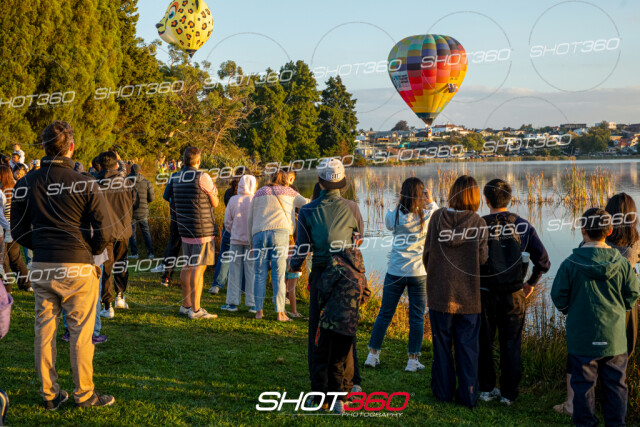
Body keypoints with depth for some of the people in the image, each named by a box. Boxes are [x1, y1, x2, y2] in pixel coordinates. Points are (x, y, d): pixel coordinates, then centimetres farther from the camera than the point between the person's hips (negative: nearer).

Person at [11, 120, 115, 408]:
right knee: (81, 331, 6)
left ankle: (49, 394, 20)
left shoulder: (26, 183, 1)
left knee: (44, 329, 12)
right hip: (77, 267, -4)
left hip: (41, 266, 4)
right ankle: (84, 394, 14)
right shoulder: (84, 185, -10)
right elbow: (104, 233, -9)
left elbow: (17, 231, 7)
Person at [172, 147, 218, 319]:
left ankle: (186, 305, 22)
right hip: (202, 229, -7)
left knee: (188, 266, 14)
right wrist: (214, 192, 17)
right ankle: (195, 309, -6)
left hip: (185, 229, 8)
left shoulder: (176, 178, 9)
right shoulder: (202, 177, -13)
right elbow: (214, 203, -5)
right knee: (199, 267, -6)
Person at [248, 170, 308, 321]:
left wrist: (252, 237, 25)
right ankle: (280, 312, -5)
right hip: (280, 232, -2)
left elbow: (250, 219, 20)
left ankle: (259, 311, 6)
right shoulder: (289, 192, 17)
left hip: (259, 233, 2)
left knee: (260, 274, 6)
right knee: (279, 274, -2)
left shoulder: (259, 193, 23)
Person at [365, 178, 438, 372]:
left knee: (385, 314, 11)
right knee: (417, 317, 7)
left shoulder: (395, 215, -7)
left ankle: (373, 355, 18)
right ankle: (413, 360, 10)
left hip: (395, 272, 2)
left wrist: (399, 204, 14)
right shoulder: (427, 215, -9)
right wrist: (431, 202, 23)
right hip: (419, 273, -1)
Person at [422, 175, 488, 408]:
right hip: (468, 295, -1)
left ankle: (443, 391, 22)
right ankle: (468, 395, 11)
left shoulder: (438, 217, -5)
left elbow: (427, 253, 0)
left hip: (440, 292, 1)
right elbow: (482, 259, -5)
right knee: (467, 346, 8)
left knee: (442, 343, 12)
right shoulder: (478, 223, -8)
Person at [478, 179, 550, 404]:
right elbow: (543, 261, -2)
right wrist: (531, 283, 13)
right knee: (511, 345, 11)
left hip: (486, 294, -1)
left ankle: (486, 389, 20)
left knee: (484, 343, 13)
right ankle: (508, 393, 17)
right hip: (514, 295, 2)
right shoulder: (523, 225, -3)